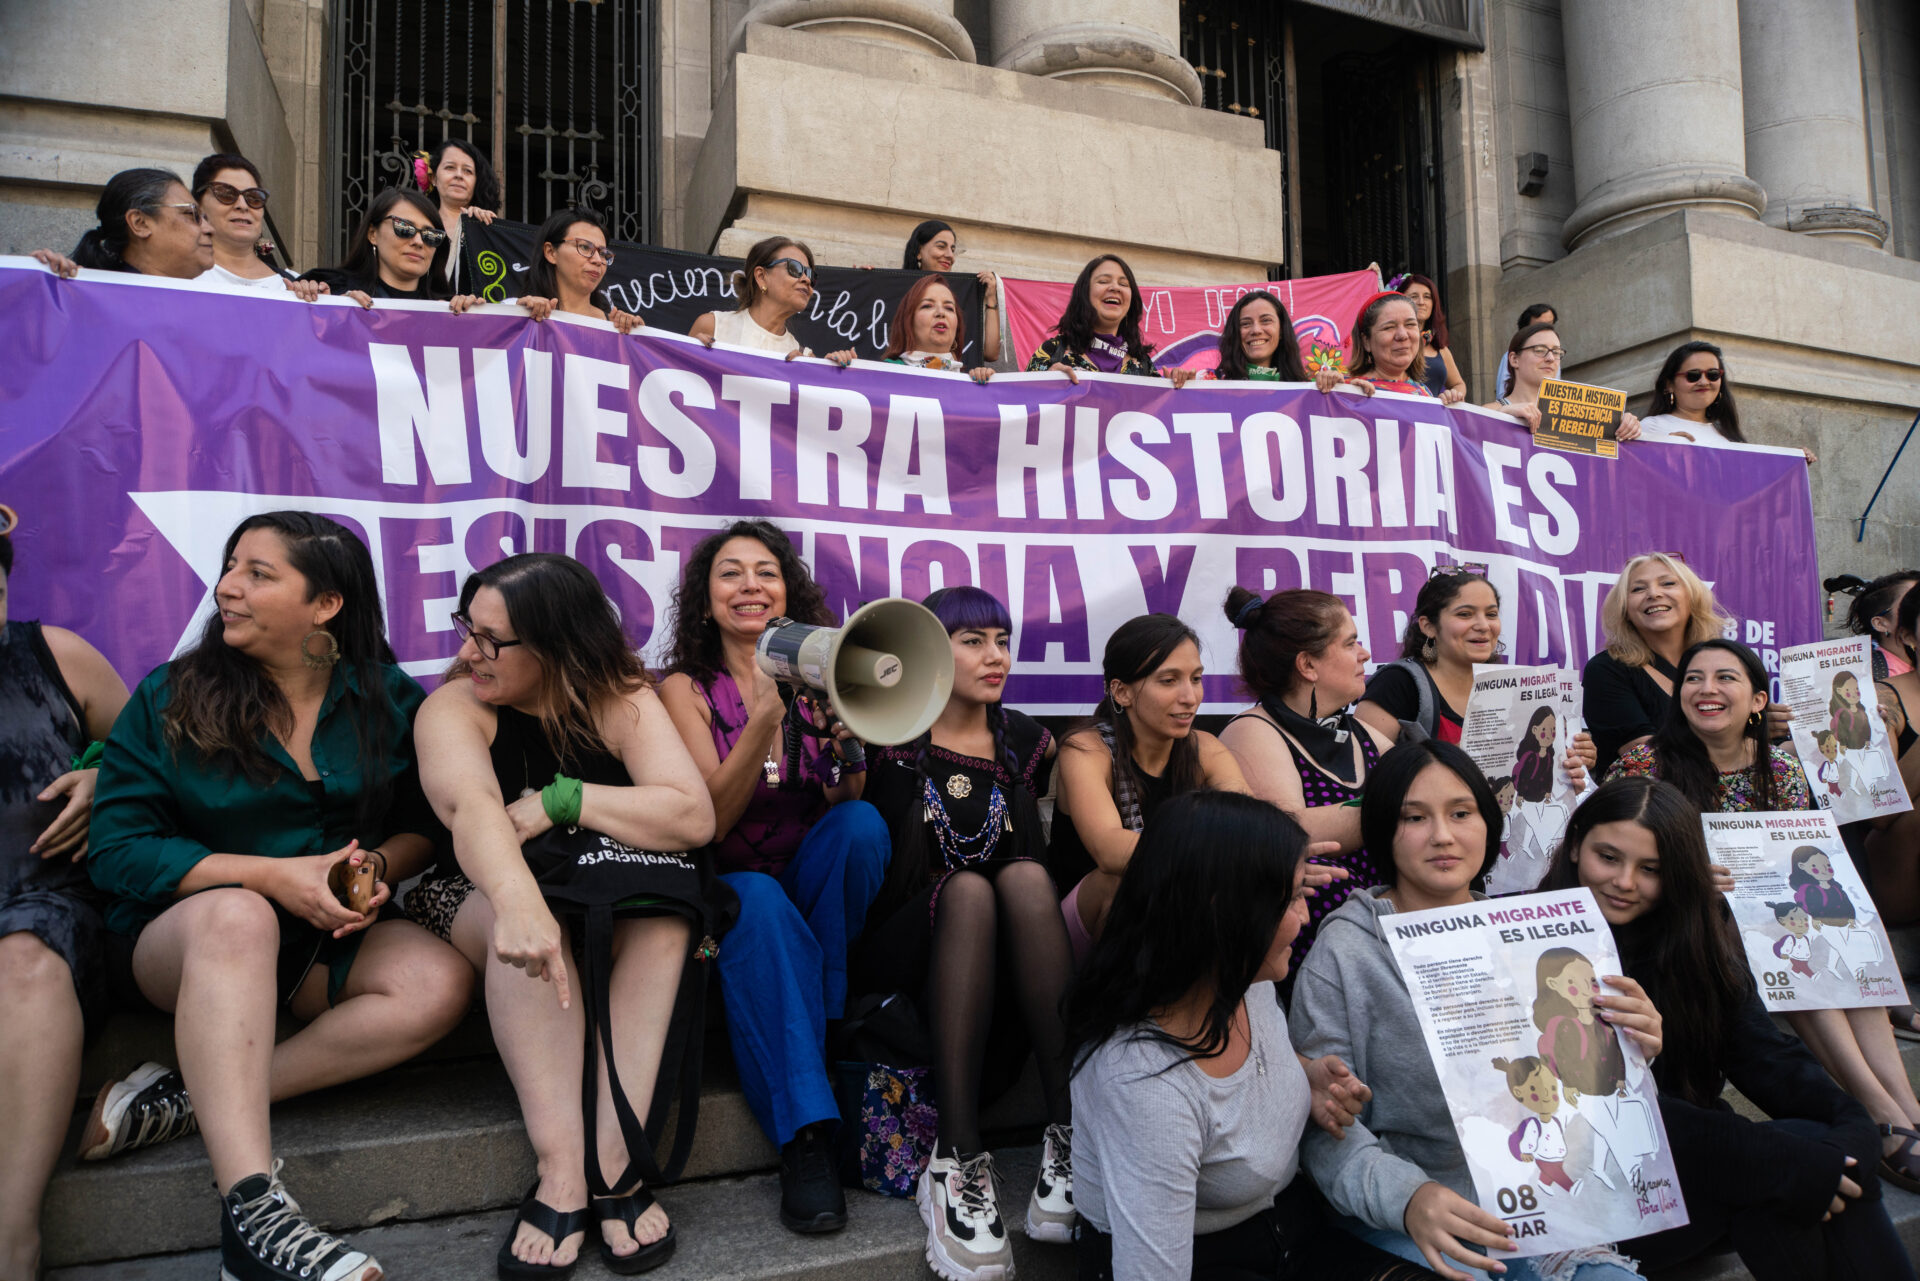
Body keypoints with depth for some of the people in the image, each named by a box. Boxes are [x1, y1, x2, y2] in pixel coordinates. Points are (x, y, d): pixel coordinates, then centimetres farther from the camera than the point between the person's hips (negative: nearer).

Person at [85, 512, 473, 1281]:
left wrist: (376, 865, -16)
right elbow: (118, 849, -8)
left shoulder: (388, 699, 1)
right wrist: (274, 876, -20)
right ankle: (252, 1211, -45)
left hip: (329, 938, 3)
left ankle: (186, 1102, -24)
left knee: (440, 984, -26)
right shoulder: (168, 698, -2)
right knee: (237, 914, -38)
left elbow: (424, 823, 7)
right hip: (182, 934, -2)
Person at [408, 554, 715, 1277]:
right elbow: (471, 806, -35)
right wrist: (518, 903, -54)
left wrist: (559, 800, -26)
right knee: (524, 915, -34)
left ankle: (613, 1157, -30)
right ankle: (562, 1169, -32)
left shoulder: (622, 701, -9)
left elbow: (694, 817, -23)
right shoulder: (455, 707, -11)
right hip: (476, 902, -1)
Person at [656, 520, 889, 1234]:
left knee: (862, 823, -26)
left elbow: (844, 807, -2)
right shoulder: (687, 687, -1)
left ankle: (818, 1016, -11)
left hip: (813, 889, 3)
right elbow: (710, 820, -13)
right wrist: (767, 714, -26)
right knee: (762, 905, -35)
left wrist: (847, 742, -24)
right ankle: (804, 1136, -32)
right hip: (727, 888, -2)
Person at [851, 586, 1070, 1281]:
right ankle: (958, 1162, -38)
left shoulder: (1026, 740, 12)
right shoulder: (891, 737, 2)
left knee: (1026, 877, -29)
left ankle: (1070, 1141, -35)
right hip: (898, 949, -2)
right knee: (968, 890, -34)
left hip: (1004, 955, 3)